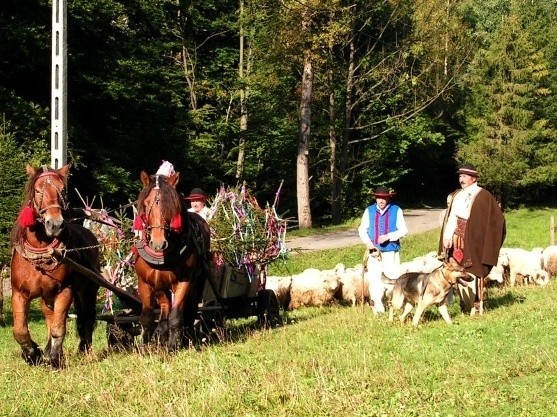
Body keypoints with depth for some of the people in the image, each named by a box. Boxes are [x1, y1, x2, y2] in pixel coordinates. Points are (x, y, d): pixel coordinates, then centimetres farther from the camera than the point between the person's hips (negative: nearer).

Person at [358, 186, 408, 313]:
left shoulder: (396, 210, -3)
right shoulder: (369, 211, 3)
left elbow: (403, 230, -4)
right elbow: (362, 229, 9)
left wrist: (388, 236, -17)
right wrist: (368, 242, -8)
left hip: (390, 250, -2)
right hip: (374, 249, 2)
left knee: (393, 276, -2)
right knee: (374, 277, -1)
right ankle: (377, 303, 6)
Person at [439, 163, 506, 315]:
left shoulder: (483, 196, -5)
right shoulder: (456, 196, 13)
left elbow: (496, 217, -9)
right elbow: (451, 219, 10)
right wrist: (447, 238, -3)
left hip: (473, 242, -6)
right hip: (457, 242, 6)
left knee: (472, 274, -6)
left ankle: (476, 306, 0)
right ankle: (465, 305, 14)